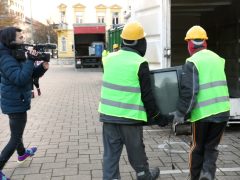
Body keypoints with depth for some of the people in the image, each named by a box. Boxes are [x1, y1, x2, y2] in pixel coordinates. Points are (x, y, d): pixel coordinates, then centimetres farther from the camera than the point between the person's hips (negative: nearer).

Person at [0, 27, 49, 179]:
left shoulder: (18, 55, 6)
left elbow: (31, 74, 10)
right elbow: (20, 79, -34)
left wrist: (43, 67, -9)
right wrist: (31, 60, -30)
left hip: (17, 101, 10)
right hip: (15, 103, -10)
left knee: (17, 130, 29)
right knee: (15, 137, -3)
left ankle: (22, 153, 52)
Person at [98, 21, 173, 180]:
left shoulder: (110, 58, 3)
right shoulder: (140, 63, -13)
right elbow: (147, 95, -10)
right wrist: (157, 116, 1)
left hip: (108, 113, 4)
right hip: (130, 116, -4)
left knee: (111, 153, 10)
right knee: (136, 151, 16)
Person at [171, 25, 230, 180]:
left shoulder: (192, 62, -9)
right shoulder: (217, 58, 11)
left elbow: (189, 91, -16)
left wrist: (180, 113, -9)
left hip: (203, 112, -4)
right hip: (222, 110, 4)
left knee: (198, 148, 14)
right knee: (212, 147, 14)